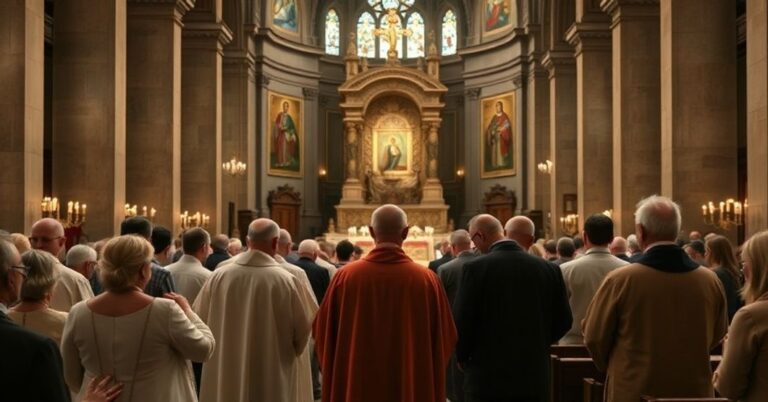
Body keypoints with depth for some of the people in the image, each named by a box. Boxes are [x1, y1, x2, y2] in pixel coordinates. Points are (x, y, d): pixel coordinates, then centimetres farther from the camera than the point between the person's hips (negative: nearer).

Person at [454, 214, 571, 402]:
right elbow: (563, 321, 5)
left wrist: (463, 358, 6)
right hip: (535, 376, 4)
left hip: (487, 375, -4)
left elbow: (461, 321, -11)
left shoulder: (476, 267, -12)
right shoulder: (548, 268, 1)